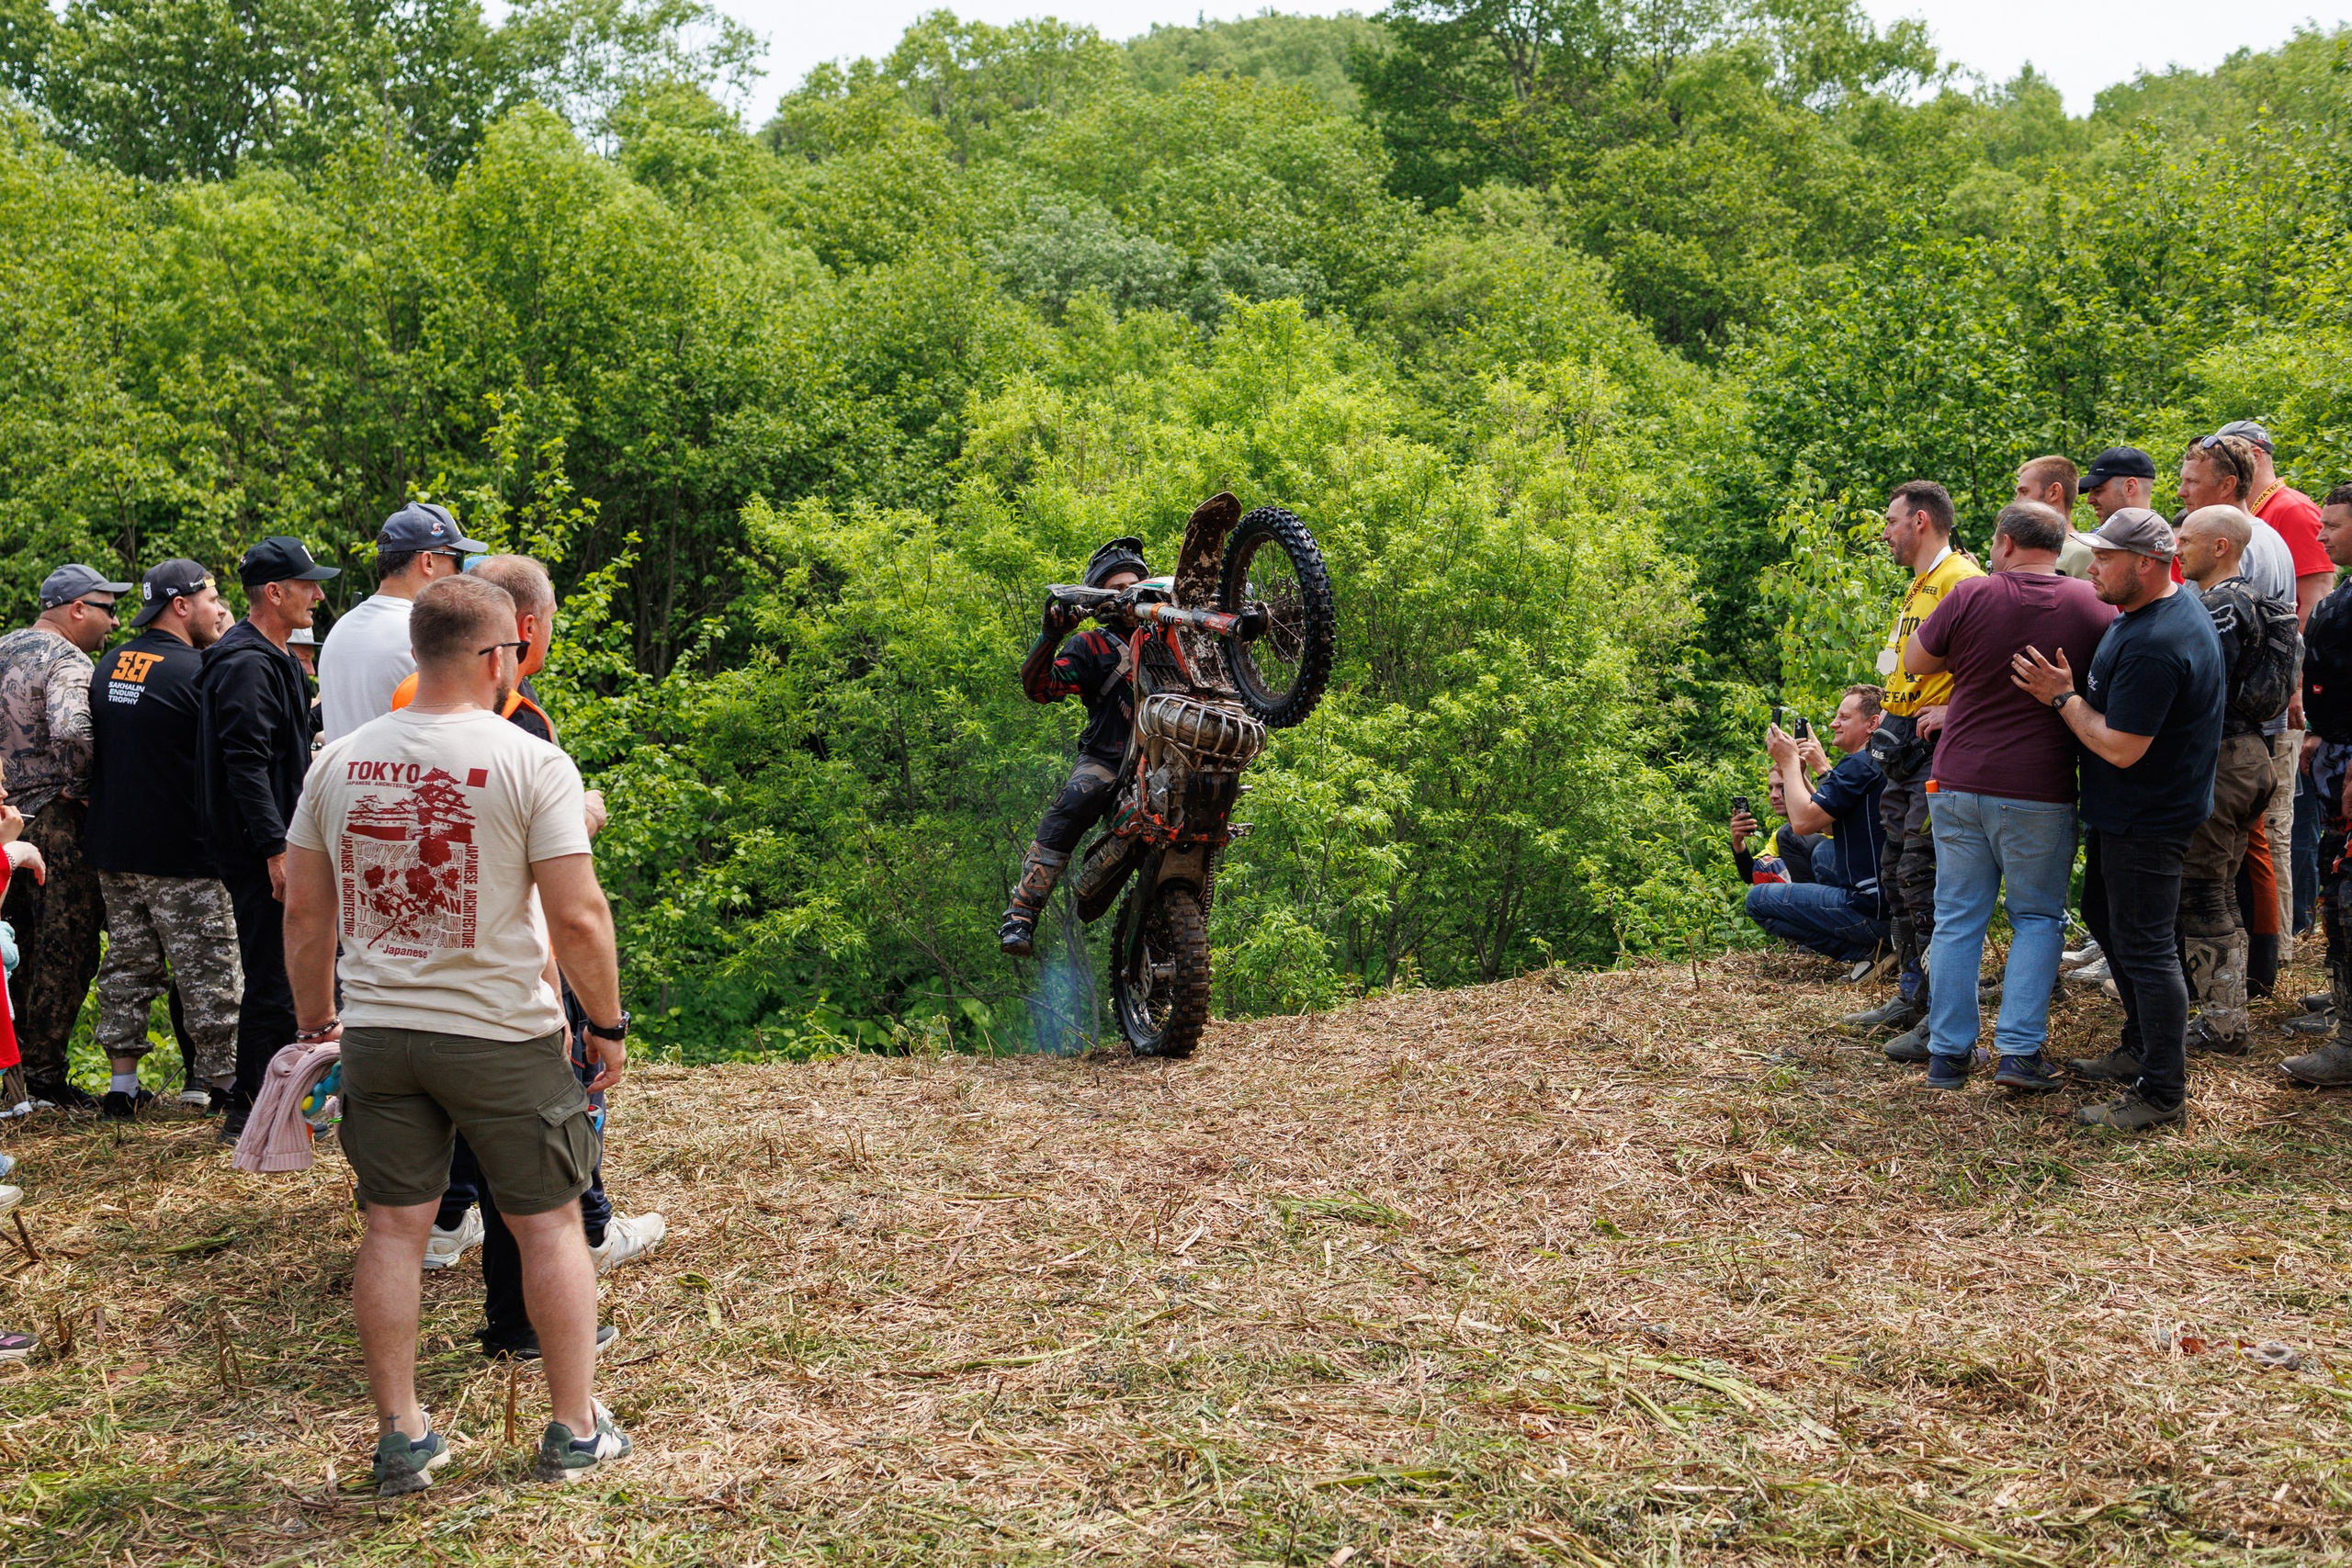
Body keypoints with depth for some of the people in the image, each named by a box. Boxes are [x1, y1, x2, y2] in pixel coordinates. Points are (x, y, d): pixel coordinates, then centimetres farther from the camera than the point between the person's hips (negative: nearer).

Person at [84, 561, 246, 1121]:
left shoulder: (109, 667, 10)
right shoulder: (194, 669, -14)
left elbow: (94, 746, 19)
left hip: (112, 847, 8)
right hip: (179, 853, -8)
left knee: (127, 965, 14)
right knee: (209, 973, 0)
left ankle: (122, 1085, 17)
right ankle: (226, 1081, 5)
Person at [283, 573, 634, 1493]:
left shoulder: (339, 762, 2)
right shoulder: (531, 763, -12)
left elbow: (304, 913, 7)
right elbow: (578, 918, -15)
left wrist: (316, 1023, 19)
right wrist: (609, 1024, -3)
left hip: (377, 1031, 4)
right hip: (504, 1036, -4)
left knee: (394, 1227, 12)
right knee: (548, 1222, 10)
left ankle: (400, 1438, 21)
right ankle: (576, 1432, 19)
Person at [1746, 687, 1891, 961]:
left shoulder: (1859, 764, -14)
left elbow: (1803, 820, -18)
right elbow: (1830, 826, 23)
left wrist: (1789, 762, -5)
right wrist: (1797, 776, 15)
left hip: (1872, 908, -10)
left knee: (1758, 899, -2)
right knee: (1821, 860, 37)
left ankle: (1866, 950, -8)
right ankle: (1876, 943, 13)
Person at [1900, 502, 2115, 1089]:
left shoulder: (1970, 595, -6)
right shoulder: (2092, 605, -4)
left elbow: (1916, 662, 7)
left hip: (1960, 783, 1)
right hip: (2040, 792, -1)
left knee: (1958, 918, 10)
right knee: (2037, 917, 12)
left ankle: (1948, 1052, 13)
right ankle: (2019, 1051, 2)